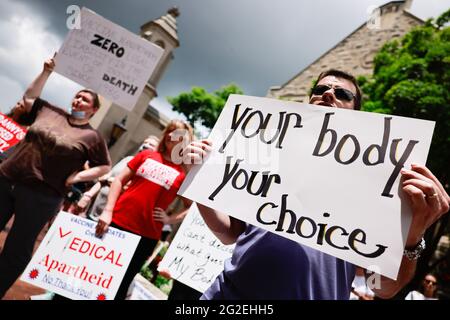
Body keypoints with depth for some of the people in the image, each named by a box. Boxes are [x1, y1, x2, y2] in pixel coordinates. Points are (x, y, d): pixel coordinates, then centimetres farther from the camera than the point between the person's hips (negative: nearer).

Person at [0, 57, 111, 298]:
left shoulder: (92, 137, -2)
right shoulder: (50, 112, 11)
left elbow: (104, 166, 2)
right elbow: (29, 97, 23)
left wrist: (76, 177, -8)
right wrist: (46, 72, 16)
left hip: (41, 196, -4)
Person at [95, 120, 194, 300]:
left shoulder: (186, 172, 0)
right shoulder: (146, 155, 7)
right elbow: (120, 180, 7)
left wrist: (170, 218, -11)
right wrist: (108, 210, -3)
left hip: (145, 235, -2)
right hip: (116, 222, 2)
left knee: (120, 284, 10)